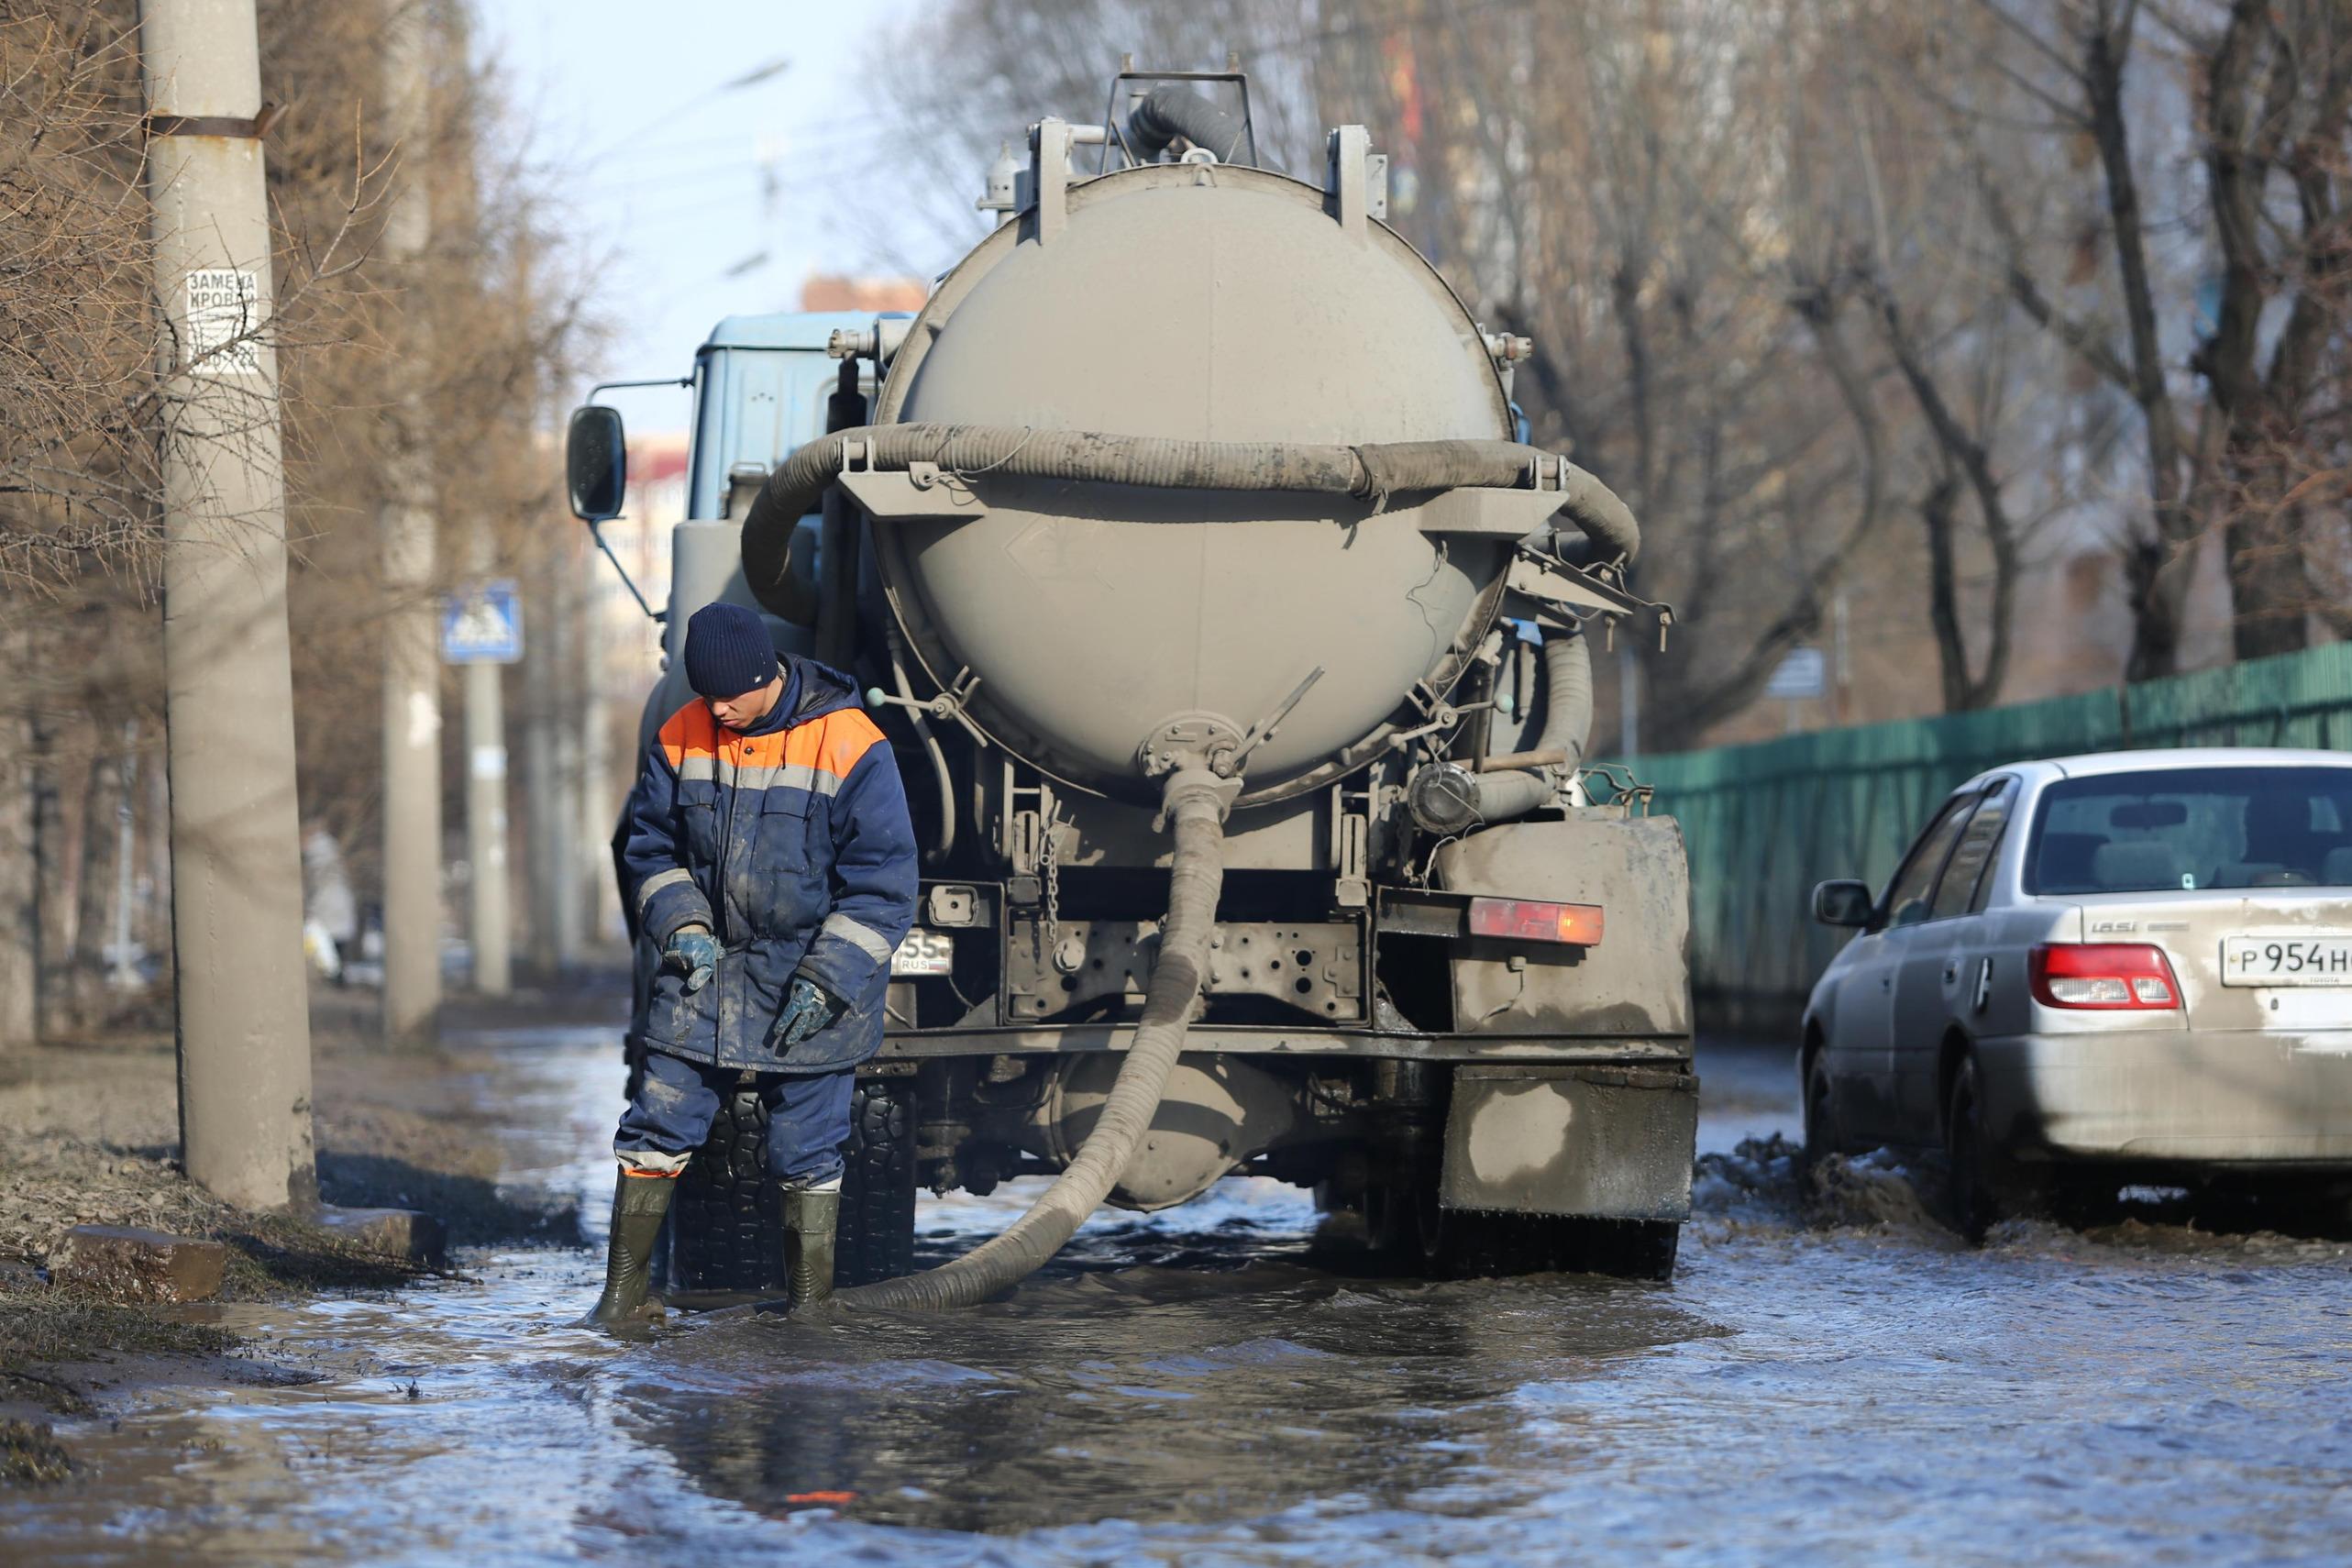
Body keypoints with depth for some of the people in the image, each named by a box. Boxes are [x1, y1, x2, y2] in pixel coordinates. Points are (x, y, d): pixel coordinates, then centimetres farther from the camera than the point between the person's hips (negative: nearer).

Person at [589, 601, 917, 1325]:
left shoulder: (850, 749, -12)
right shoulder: (681, 741, 0)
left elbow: (883, 883, -10)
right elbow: (649, 846, 12)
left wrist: (825, 981, -15)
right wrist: (682, 927, -5)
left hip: (807, 987, -3)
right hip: (704, 970, 4)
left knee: (805, 1154, 1)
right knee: (657, 1126, 1)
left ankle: (810, 1305, 11)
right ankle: (623, 1290, 10)